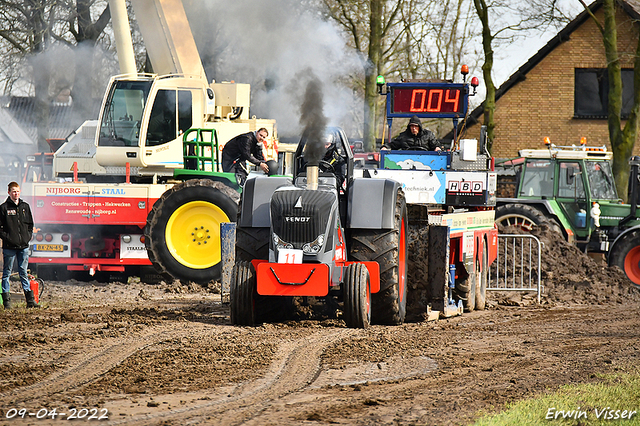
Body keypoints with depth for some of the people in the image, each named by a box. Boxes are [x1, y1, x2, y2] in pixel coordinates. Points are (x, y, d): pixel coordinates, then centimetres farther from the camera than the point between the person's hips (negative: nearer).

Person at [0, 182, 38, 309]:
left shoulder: (25, 207, 12)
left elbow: (30, 224, 18)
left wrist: (28, 236, 5)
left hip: (23, 246, 4)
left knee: (23, 273, 8)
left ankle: (30, 300, 8)